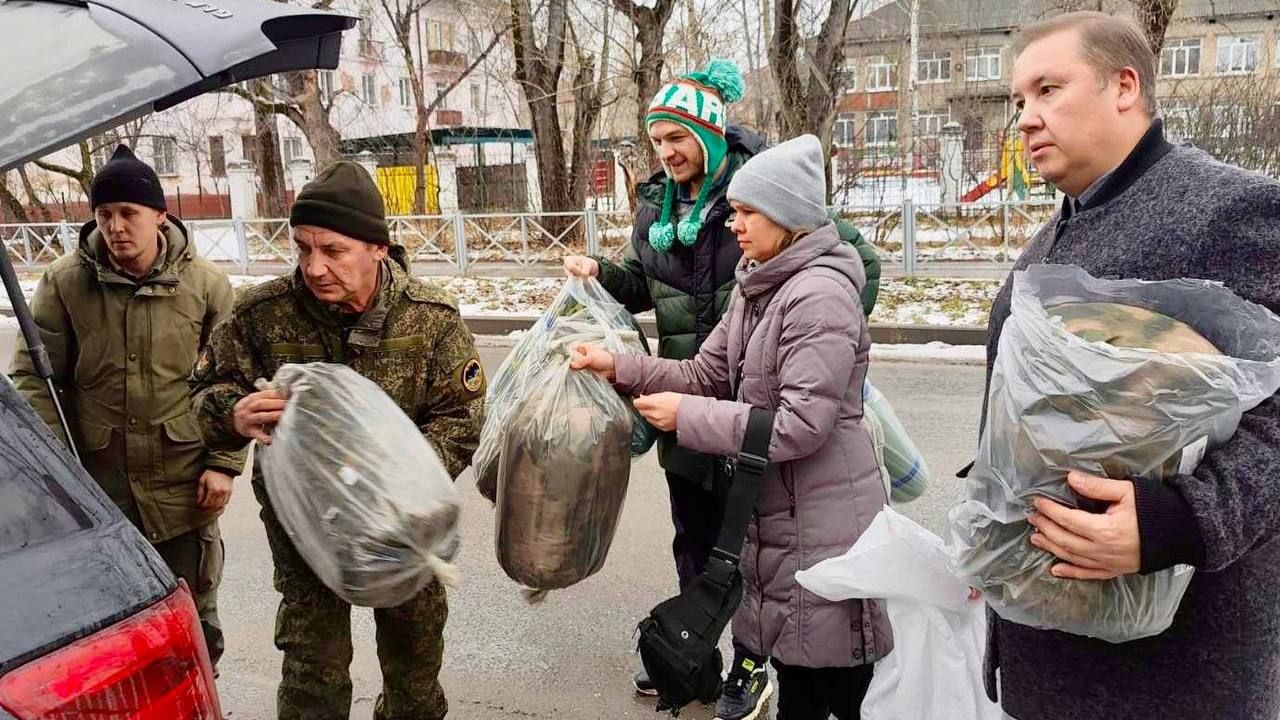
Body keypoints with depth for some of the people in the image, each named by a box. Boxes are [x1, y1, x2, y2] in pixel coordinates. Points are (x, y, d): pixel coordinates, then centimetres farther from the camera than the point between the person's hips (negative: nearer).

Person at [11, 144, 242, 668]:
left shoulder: (205, 284, -5)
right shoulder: (64, 283, -3)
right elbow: (33, 376, 1)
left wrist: (224, 463, -6)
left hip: (183, 488, -1)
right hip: (95, 488, 1)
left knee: (192, 620, 15)